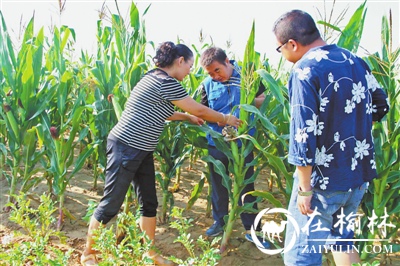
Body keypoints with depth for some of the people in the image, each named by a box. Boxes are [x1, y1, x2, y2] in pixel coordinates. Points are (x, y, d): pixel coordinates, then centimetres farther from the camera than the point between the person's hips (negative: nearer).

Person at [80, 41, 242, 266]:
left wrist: (187, 117, 27)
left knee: (149, 203, 14)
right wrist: (226, 119, 6)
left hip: (141, 151, 10)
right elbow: (199, 109, -9)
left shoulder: (155, 77, 13)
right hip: (126, 148, -10)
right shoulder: (166, 82, -17)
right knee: (111, 204, 1)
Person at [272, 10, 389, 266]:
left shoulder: (305, 71, -18)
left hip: (323, 181, -8)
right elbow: (381, 106, 17)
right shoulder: (356, 61, 4)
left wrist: (305, 189, -16)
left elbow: (303, 135, -22)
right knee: (341, 235, 27)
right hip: (359, 176, 8)